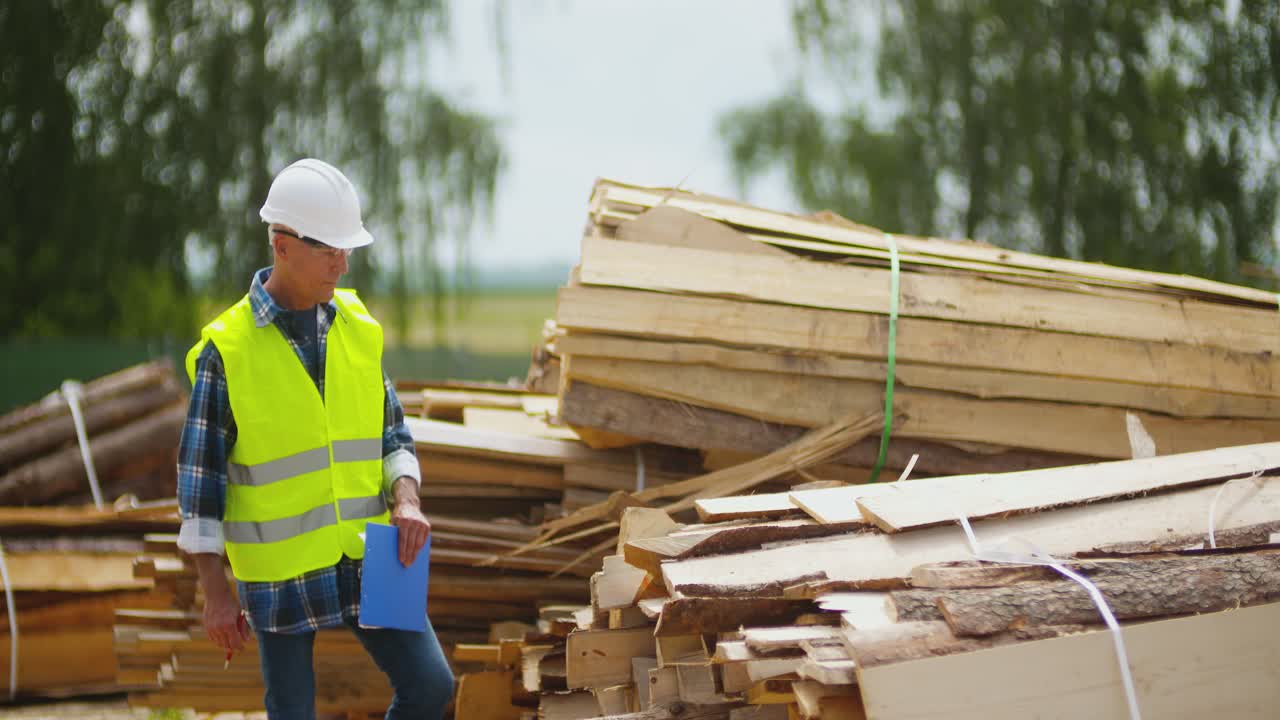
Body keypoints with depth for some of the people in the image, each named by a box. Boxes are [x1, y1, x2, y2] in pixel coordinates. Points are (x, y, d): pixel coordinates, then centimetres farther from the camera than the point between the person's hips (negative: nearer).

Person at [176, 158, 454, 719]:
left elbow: (391, 433, 11)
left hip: (363, 560, 4)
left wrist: (406, 501, -10)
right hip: (279, 573, -4)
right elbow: (199, 477, -7)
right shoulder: (227, 349, -11)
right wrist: (215, 592, -9)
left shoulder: (358, 328, 3)